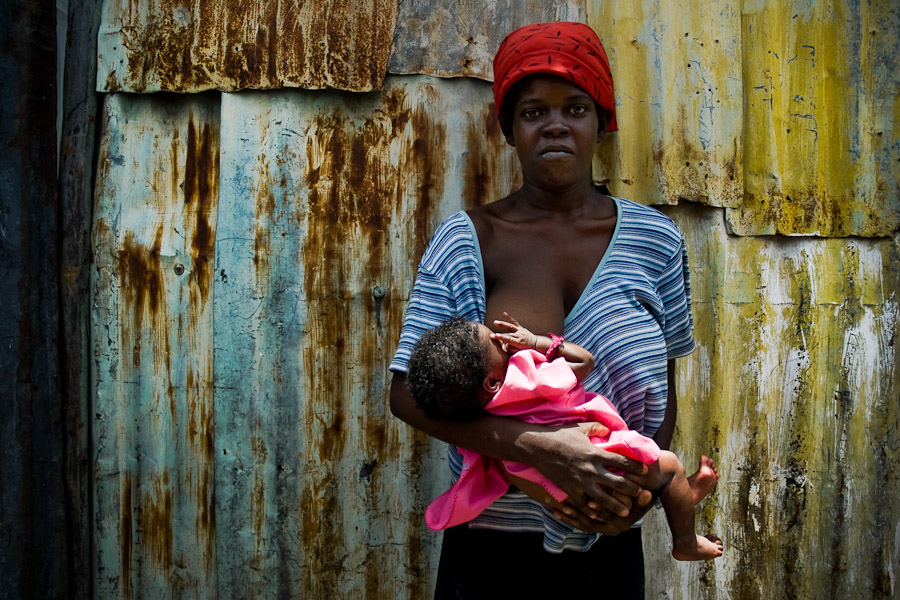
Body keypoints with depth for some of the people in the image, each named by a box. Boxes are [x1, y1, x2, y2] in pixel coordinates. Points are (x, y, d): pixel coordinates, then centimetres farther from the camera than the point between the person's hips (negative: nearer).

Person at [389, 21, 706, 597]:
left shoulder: (653, 239, -1)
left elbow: (662, 395, 7)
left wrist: (642, 484, -12)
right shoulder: (465, 240, -6)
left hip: (609, 546, 2)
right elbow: (407, 393, -13)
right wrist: (539, 448, -25)